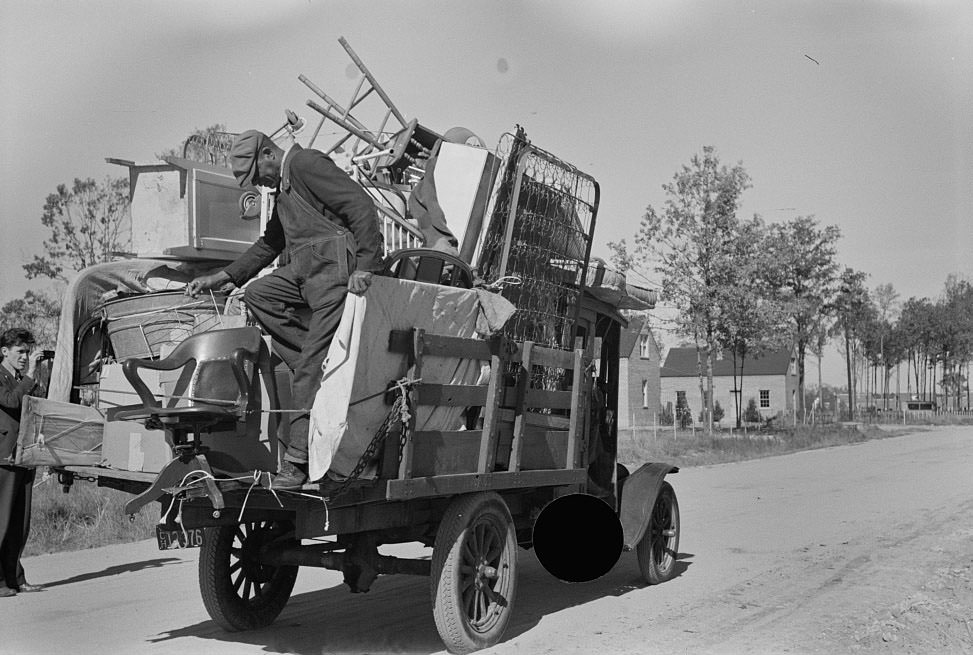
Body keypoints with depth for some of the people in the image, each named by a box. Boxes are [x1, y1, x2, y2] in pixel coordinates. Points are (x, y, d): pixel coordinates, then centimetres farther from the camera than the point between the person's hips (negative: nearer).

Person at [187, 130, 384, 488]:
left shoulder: (306, 163, -5)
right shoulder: (283, 186, 25)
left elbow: (361, 206, -16)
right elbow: (269, 244, 34)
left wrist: (365, 266, -24)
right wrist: (222, 277, 28)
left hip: (338, 272, -10)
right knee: (257, 294, 3)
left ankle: (299, 459, -6)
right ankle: (326, 365, -3)